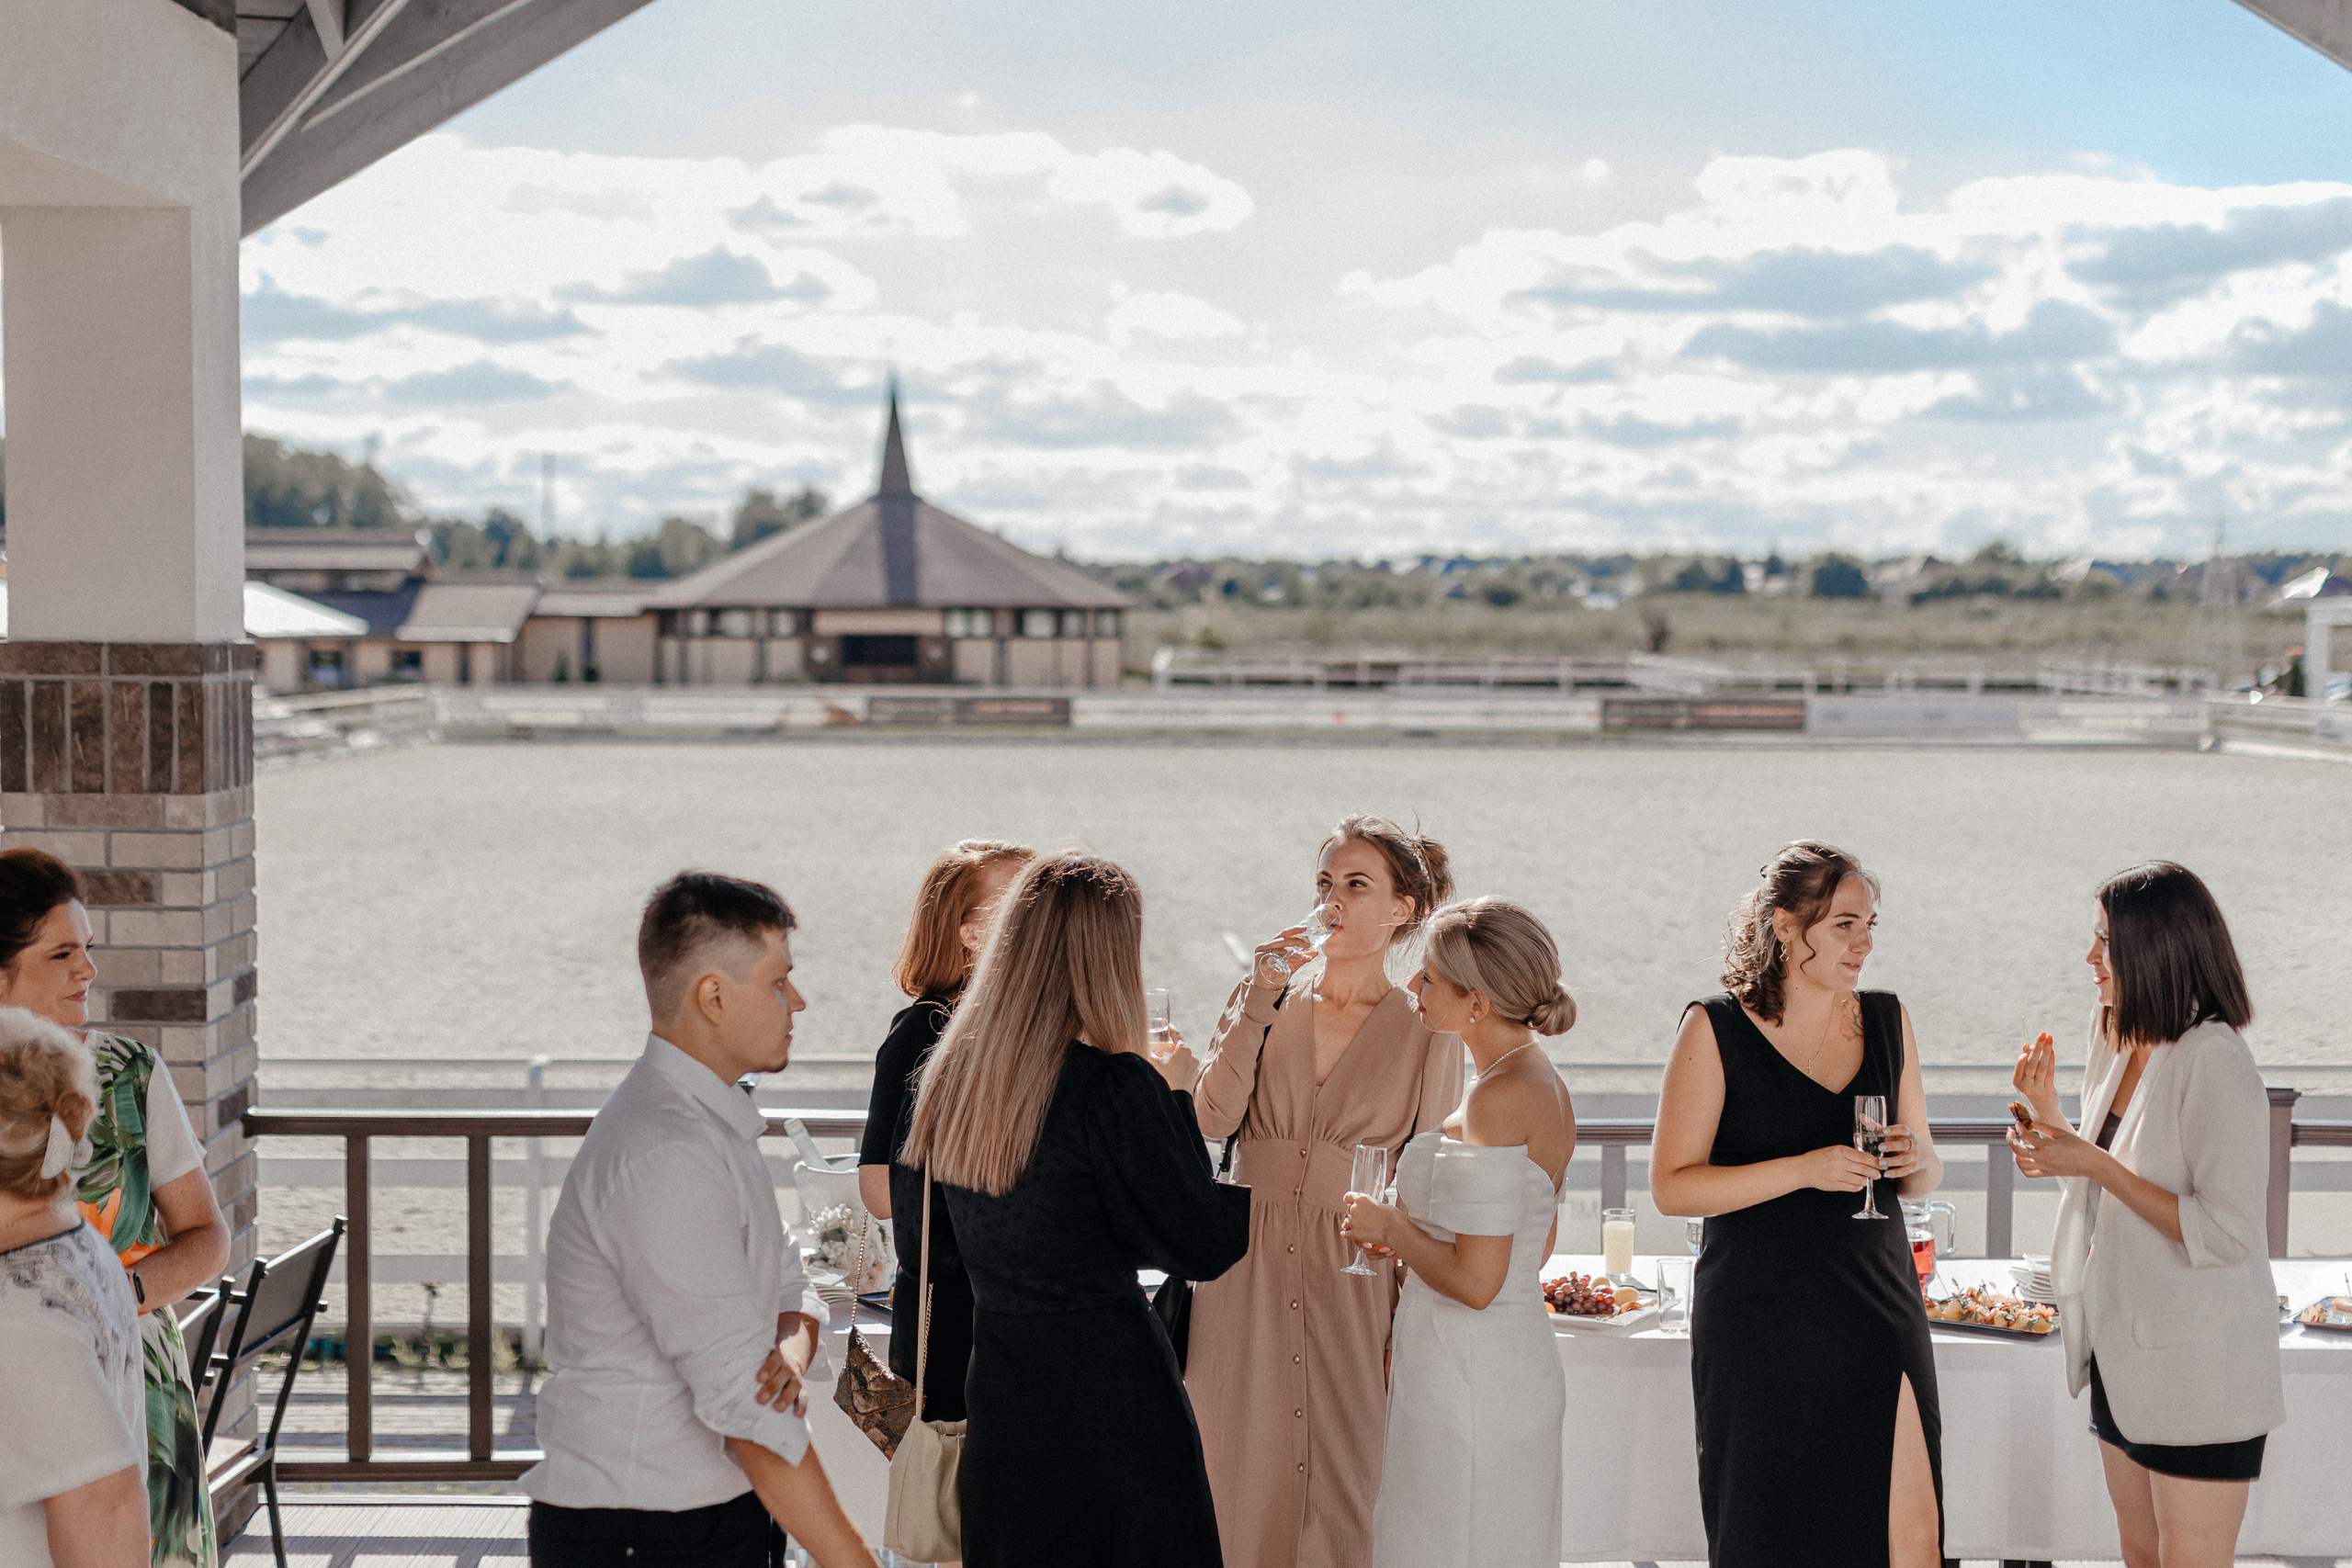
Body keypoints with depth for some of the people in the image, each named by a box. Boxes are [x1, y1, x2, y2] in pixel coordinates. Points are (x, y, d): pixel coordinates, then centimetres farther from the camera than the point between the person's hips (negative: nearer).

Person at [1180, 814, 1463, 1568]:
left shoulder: (1426, 1031, 1)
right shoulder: (1267, 996, 7)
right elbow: (1212, 1119, -6)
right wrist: (1259, 1004, -11)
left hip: (1356, 1281, -2)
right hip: (1248, 1279, 2)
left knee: (1347, 1490, 1)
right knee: (1243, 1484, 4)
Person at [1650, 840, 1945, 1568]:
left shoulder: (1887, 1021, 9)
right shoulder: (1716, 1029, -5)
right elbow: (1671, 1186, -9)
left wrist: (1918, 1161, -7)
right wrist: (1804, 1169, -19)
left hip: (1878, 1310, 3)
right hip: (1759, 1327, -3)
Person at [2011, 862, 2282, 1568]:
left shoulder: (2214, 1065, -20)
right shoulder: (2123, 1046, 7)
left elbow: (2225, 1232, -23)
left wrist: (2095, 1165, -22)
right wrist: (2048, 1117, 4)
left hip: (2199, 1375, -9)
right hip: (2125, 1358, 9)